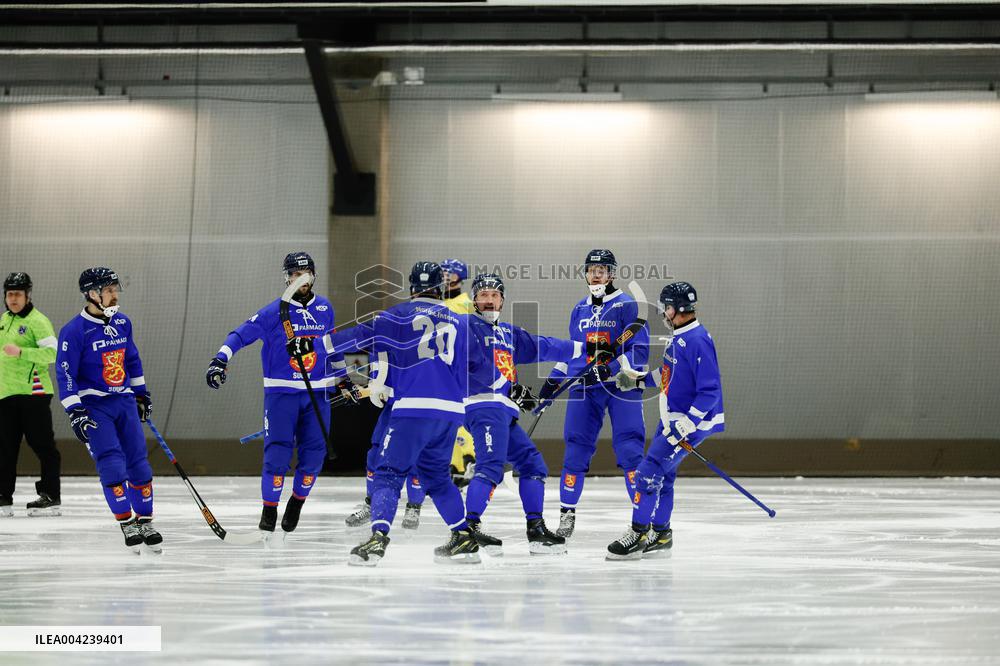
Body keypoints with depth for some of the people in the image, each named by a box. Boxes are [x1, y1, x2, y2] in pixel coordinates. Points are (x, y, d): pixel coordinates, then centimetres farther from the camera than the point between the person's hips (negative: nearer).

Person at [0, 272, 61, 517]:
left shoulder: (37, 321, -9)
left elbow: (52, 352, -18)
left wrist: (20, 352, -26)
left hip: (33, 391, -8)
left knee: (42, 445, -5)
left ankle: (50, 498, -2)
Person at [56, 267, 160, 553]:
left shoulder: (122, 322, 6)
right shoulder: (74, 331, -14)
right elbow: (65, 374, -15)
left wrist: (142, 393, 22)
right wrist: (75, 412, -20)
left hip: (124, 401, 6)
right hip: (93, 406, -6)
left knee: (138, 463, 3)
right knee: (112, 463, -14)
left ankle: (145, 521, 15)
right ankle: (127, 523, -6)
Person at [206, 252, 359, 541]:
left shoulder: (324, 308, 9)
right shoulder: (275, 311, -6)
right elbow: (240, 335, -8)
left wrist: (343, 380, 23)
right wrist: (220, 360, -22)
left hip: (316, 392, 4)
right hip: (280, 392, -4)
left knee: (314, 452, -2)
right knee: (277, 452, -11)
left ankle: (296, 502, 18)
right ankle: (269, 512, -2)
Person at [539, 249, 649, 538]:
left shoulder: (627, 305, -4)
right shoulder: (580, 309, 14)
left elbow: (638, 349, -10)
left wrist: (611, 369, -22)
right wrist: (552, 381, 16)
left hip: (621, 386, -5)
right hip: (585, 386, 5)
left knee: (629, 449, -11)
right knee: (576, 447, 2)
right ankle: (567, 512, 11)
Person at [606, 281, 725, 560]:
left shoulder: (697, 341, -22)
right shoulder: (678, 337, 10)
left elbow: (710, 390, -25)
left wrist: (688, 424, -28)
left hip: (693, 420, -10)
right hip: (672, 418, 10)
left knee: (650, 471, -13)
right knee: (661, 474, 15)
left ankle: (638, 534, -8)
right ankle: (660, 534, 26)